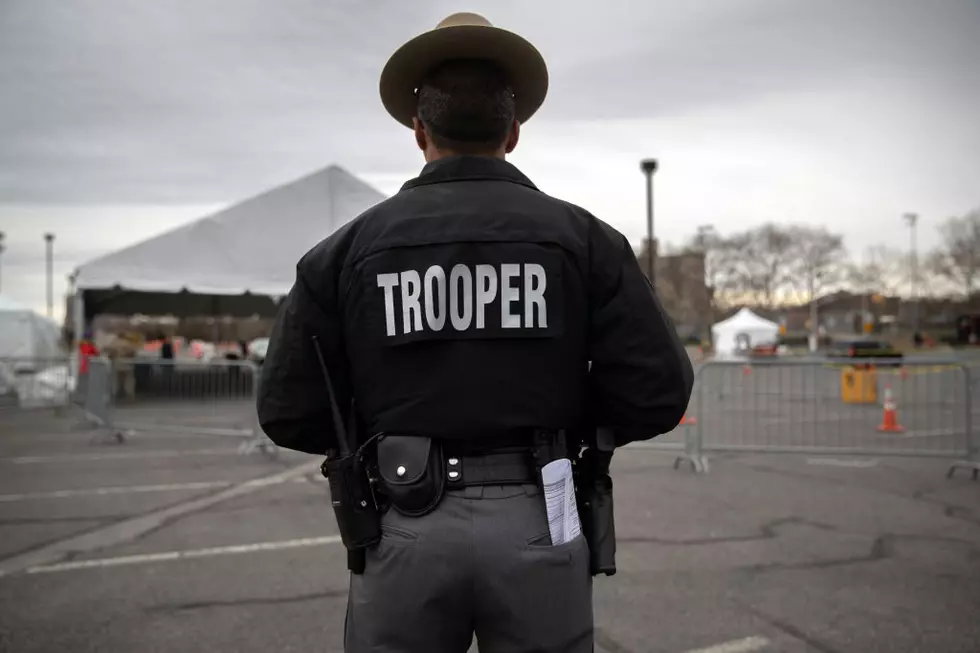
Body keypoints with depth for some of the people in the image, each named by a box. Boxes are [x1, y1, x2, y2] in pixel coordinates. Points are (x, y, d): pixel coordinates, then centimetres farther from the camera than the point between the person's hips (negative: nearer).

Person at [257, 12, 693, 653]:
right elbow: (657, 393, -5)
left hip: (406, 530, 0)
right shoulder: (583, 237, 0)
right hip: (537, 527, 0)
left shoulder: (347, 251, 1)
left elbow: (290, 414, 0)